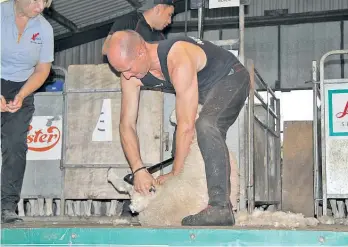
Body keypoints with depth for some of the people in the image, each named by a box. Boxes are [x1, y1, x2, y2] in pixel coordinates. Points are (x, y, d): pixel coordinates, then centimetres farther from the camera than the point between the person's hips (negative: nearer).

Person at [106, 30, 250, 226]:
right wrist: (138, 169, -24)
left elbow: (186, 125, -38)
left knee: (205, 125, -32)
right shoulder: (132, 73, -16)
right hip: (203, 87, 9)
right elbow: (127, 125, -13)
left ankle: (221, 207, -36)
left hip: (230, 78, -9)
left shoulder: (178, 62, -40)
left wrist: (175, 173, -30)